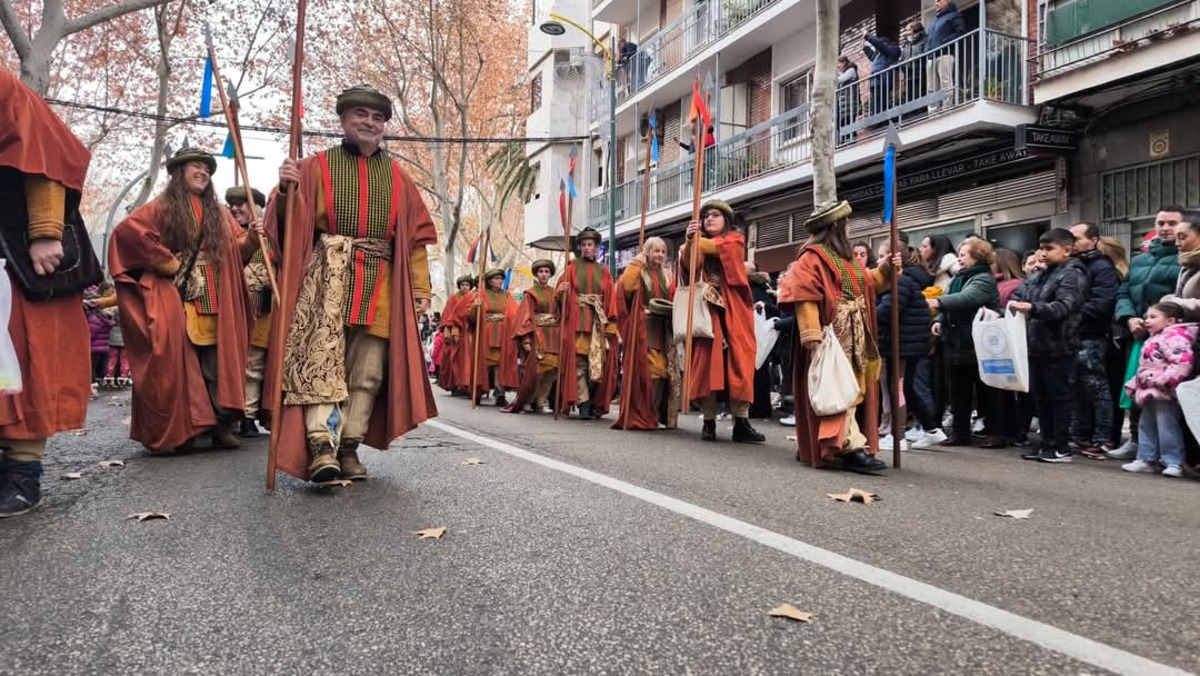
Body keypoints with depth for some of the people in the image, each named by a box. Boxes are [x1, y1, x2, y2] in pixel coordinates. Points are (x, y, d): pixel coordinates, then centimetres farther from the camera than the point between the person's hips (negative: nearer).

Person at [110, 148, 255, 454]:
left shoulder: (219, 213, 20)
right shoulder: (162, 207, 6)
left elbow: (236, 250, 14)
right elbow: (125, 231, -8)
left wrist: (251, 237, -8)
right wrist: (165, 261, -10)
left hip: (214, 304, 4)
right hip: (176, 300, -3)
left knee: (216, 362, 0)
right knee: (179, 362, -6)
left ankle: (221, 423, 2)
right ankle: (182, 428, -1)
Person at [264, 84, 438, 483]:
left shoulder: (397, 177, 17)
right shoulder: (316, 167, 10)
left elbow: (415, 237, 13)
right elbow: (292, 222, 4)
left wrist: (420, 289, 4)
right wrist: (286, 190, -18)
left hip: (379, 284, 3)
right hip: (327, 276, -2)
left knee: (368, 371, 2)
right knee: (321, 356, -16)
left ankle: (349, 447, 10)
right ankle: (320, 443, -20)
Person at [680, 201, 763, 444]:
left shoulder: (735, 240, 11)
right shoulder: (698, 244, 16)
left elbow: (716, 247, -13)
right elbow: (689, 265, -7)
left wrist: (696, 241, -4)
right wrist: (690, 242, -22)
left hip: (733, 312, -1)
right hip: (707, 310, 1)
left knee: (738, 362, -5)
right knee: (707, 363, -6)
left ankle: (741, 423, -5)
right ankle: (709, 421, -2)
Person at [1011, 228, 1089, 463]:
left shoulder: (1072, 275, -7)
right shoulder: (1040, 276, 18)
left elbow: (1063, 307, -23)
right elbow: (1019, 295, 14)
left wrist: (1032, 308, -36)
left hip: (1058, 347, -8)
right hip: (1037, 345, 8)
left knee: (1059, 396, 0)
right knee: (1040, 397, 11)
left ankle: (1061, 448, 6)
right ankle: (1047, 444, 20)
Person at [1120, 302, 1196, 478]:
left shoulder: (1174, 337, -15)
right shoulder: (1154, 339, 18)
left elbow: (1183, 363, -28)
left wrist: (1164, 381, -30)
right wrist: (1134, 384, 21)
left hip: (1165, 393, -11)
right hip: (1150, 391, 11)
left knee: (1167, 427, -6)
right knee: (1146, 426, 14)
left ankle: (1174, 463, 2)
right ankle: (1146, 459, 22)